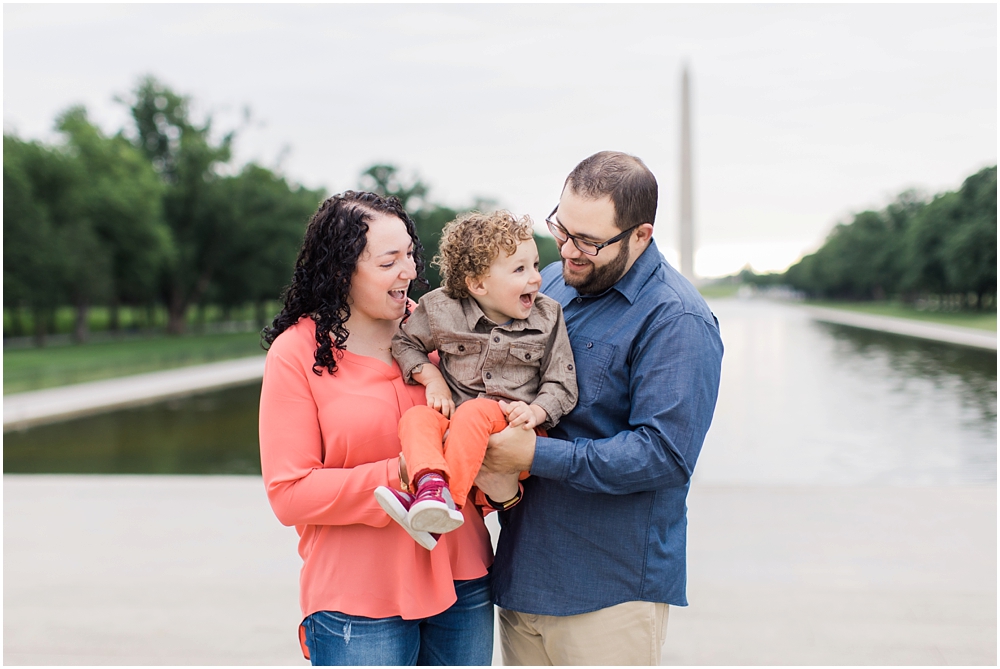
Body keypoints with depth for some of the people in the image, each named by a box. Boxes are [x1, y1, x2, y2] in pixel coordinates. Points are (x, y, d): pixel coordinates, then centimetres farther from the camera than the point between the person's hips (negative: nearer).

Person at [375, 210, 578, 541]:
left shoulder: (548, 316, 3)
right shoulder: (443, 310, 1)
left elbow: (561, 383, 4)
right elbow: (405, 342, 17)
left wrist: (535, 411, -15)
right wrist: (432, 378, 1)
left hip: (512, 425, -2)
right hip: (453, 420, 2)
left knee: (473, 413, -35)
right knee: (415, 417, -29)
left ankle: (448, 498, -45)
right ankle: (432, 482, -54)